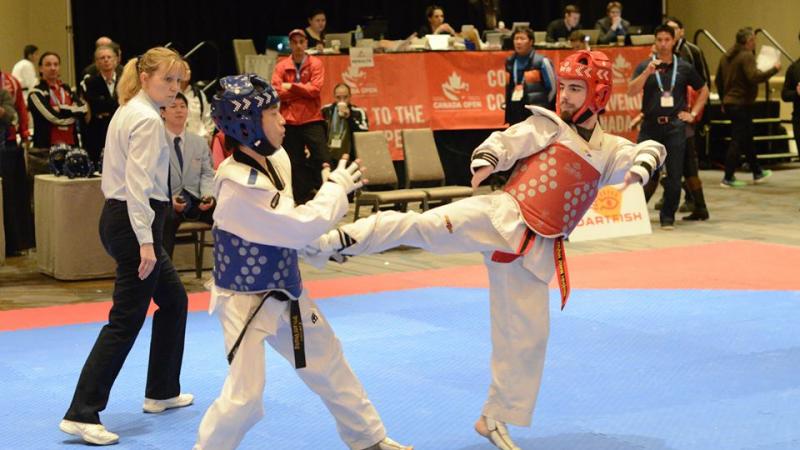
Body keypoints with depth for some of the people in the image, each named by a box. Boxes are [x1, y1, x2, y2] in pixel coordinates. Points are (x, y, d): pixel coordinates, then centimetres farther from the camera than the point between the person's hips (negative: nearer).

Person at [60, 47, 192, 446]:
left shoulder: (129, 112, 15)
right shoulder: (147, 119, -16)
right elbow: (138, 182, -23)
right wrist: (145, 241, -25)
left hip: (120, 216, 11)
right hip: (135, 223, -11)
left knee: (173, 300, 23)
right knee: (126, 321, -9)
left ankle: (162, 392, 32)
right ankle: (81, 414, -10)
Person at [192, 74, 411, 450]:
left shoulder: (275, 160, -3)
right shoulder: (237, 185, -29)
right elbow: (299, 227, -27)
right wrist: (337, 187, -14)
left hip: (285, 292, 9)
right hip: (246, 301, -9)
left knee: (330, 365, 20)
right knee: (244, 396, -13)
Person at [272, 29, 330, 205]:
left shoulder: (315, 64, 1)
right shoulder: (281, 66, 5)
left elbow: (315, 89, -12)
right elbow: (277, 91, -7)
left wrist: (291, 87, -9)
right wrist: (304, 91, -8)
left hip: (312, 120, -2)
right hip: (289, 121, 2)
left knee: (322, 158, -9)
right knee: (295, 163, 7)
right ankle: (302, 200, 15)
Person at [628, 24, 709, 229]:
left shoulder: (684, 67, 6)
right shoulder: (645, 66, 3)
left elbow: (703, 91, 18)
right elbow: (631, 92, -11)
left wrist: (693, 113, 9)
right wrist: (647, 72, -21)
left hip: (675, 126, 0)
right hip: (650, 125, 0)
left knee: (674, 174, -1)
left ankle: (668, 216, 10)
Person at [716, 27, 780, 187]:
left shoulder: (726, 56, 13)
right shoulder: (747, 56, -15)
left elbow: (718, 80, 19)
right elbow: (754, 77, -28)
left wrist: (724, 99, 25)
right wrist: (774, 69, -18)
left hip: (729, 103, 10)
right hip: (742, 104, -10)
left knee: (747, 138, 19)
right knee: (738, 141, -6)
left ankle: (757, 173, 31)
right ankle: (728, 178, -6)